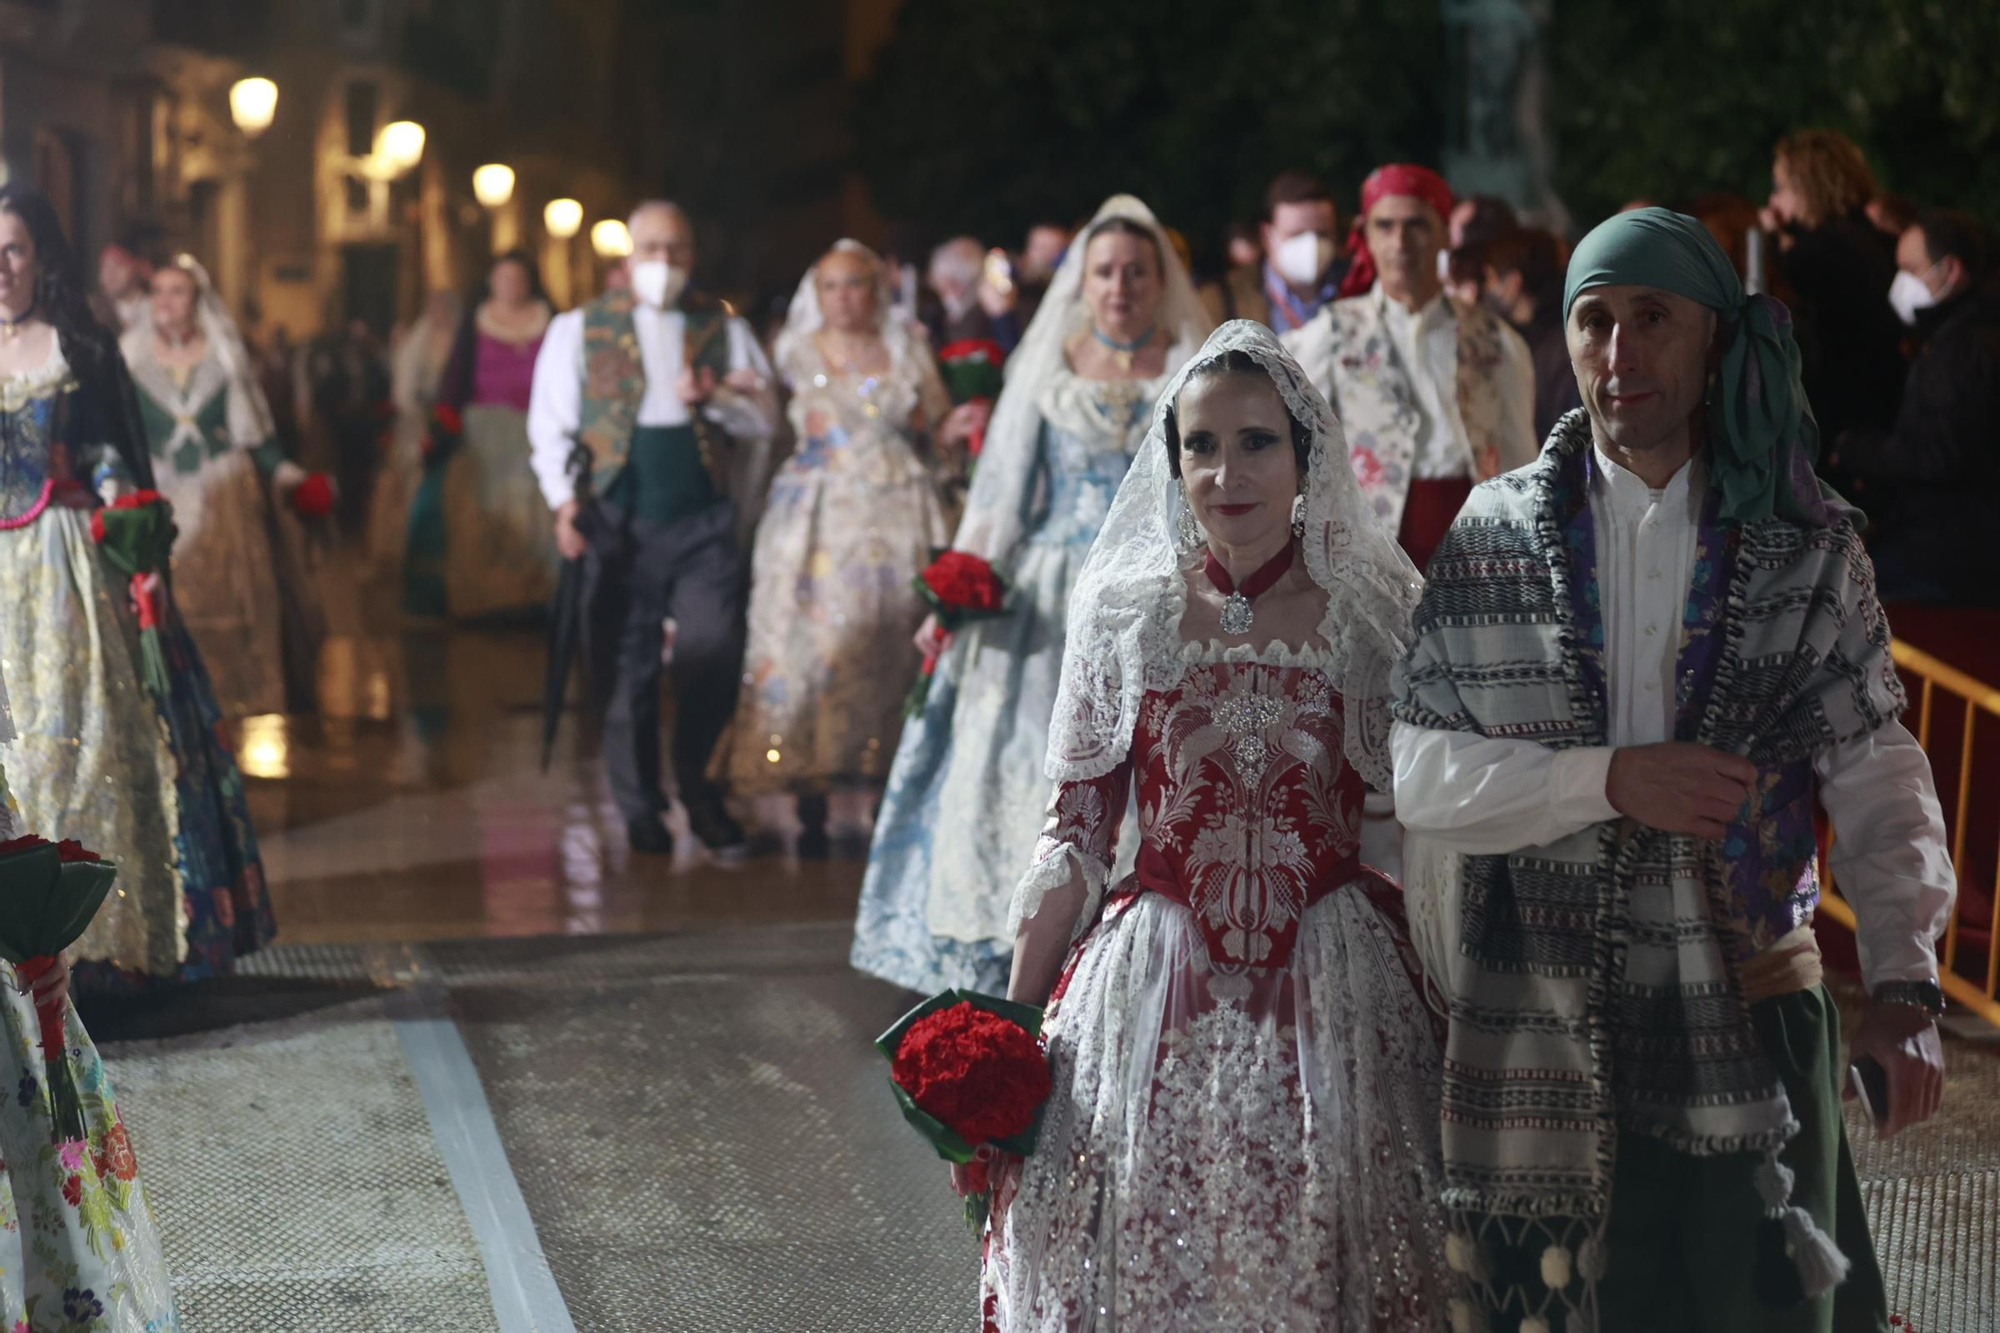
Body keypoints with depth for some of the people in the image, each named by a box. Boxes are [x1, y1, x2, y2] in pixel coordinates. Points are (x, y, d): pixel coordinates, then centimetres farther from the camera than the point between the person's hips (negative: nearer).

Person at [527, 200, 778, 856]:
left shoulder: (724, 329, 12)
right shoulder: (578, 329, 7)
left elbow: (765, 420, 8)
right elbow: (551, 424, 3)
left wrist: (714, 398, -12)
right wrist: (565, 500, -10)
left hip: (701, 521, 1)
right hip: (620, 523, -1)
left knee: (714, 649, -12)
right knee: (630, 668, 4)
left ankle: (695, 781, 11)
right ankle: (640, 808, 18)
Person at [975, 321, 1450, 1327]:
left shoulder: (1376, 619, -1)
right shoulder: (1124, 616, 1)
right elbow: (1073, 838, 5)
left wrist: (1469, 1040, -2)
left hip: (1331, 1004, -1)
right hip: (1150, 997, 1)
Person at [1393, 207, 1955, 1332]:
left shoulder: (1810, 546, 3)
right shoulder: (1494, 537, 3)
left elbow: (1877, 775, 0)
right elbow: (1419, 769, -3)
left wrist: (1905, 984, -12)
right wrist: (1606, 779, -16)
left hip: (1753, 1022, 0)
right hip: (1538, 1020, 0)